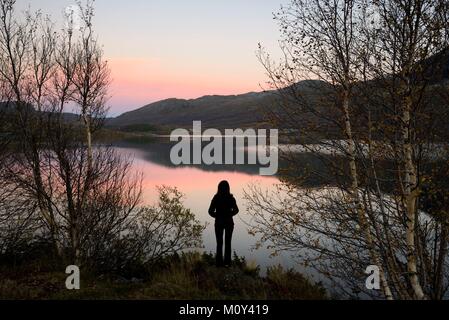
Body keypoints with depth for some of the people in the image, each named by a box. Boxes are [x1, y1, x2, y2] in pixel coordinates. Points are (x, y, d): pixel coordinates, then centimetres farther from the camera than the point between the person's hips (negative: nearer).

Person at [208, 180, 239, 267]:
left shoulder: (216, 198, -8)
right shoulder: (230, 198, -8)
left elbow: (211, 211, -8)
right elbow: (235, 210, -6)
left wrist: (217, 216, 9)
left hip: (218, 222, 0)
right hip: (229, 222, 0)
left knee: (219, 243, 8)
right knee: (228, 243, 8)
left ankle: (219, 262, 6)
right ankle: (227, 262, 6)